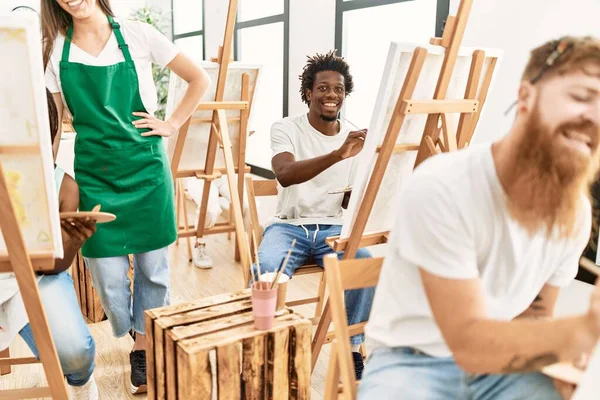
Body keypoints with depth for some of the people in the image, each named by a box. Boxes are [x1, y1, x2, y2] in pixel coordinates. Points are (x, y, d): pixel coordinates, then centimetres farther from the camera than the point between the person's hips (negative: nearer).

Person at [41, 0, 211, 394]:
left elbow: (200, 80, 5)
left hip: (146, 169, -1)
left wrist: (172, 124, -2)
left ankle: (144, 347, 27)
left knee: (153, 266, 7)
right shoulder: (55, 49, 3)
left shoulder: (137, 34, -2)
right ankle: (133, 338, 29)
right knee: (108, 274, 2)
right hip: (93, 174, 1)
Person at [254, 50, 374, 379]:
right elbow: (285, 175, -28)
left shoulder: (356, 137, 5)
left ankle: (352, 349, -5)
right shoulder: (285, 129, -6)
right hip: (289, 226, -2)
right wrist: (337, 155, -41)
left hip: (334, 228, 3)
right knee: (267, 269, -34)